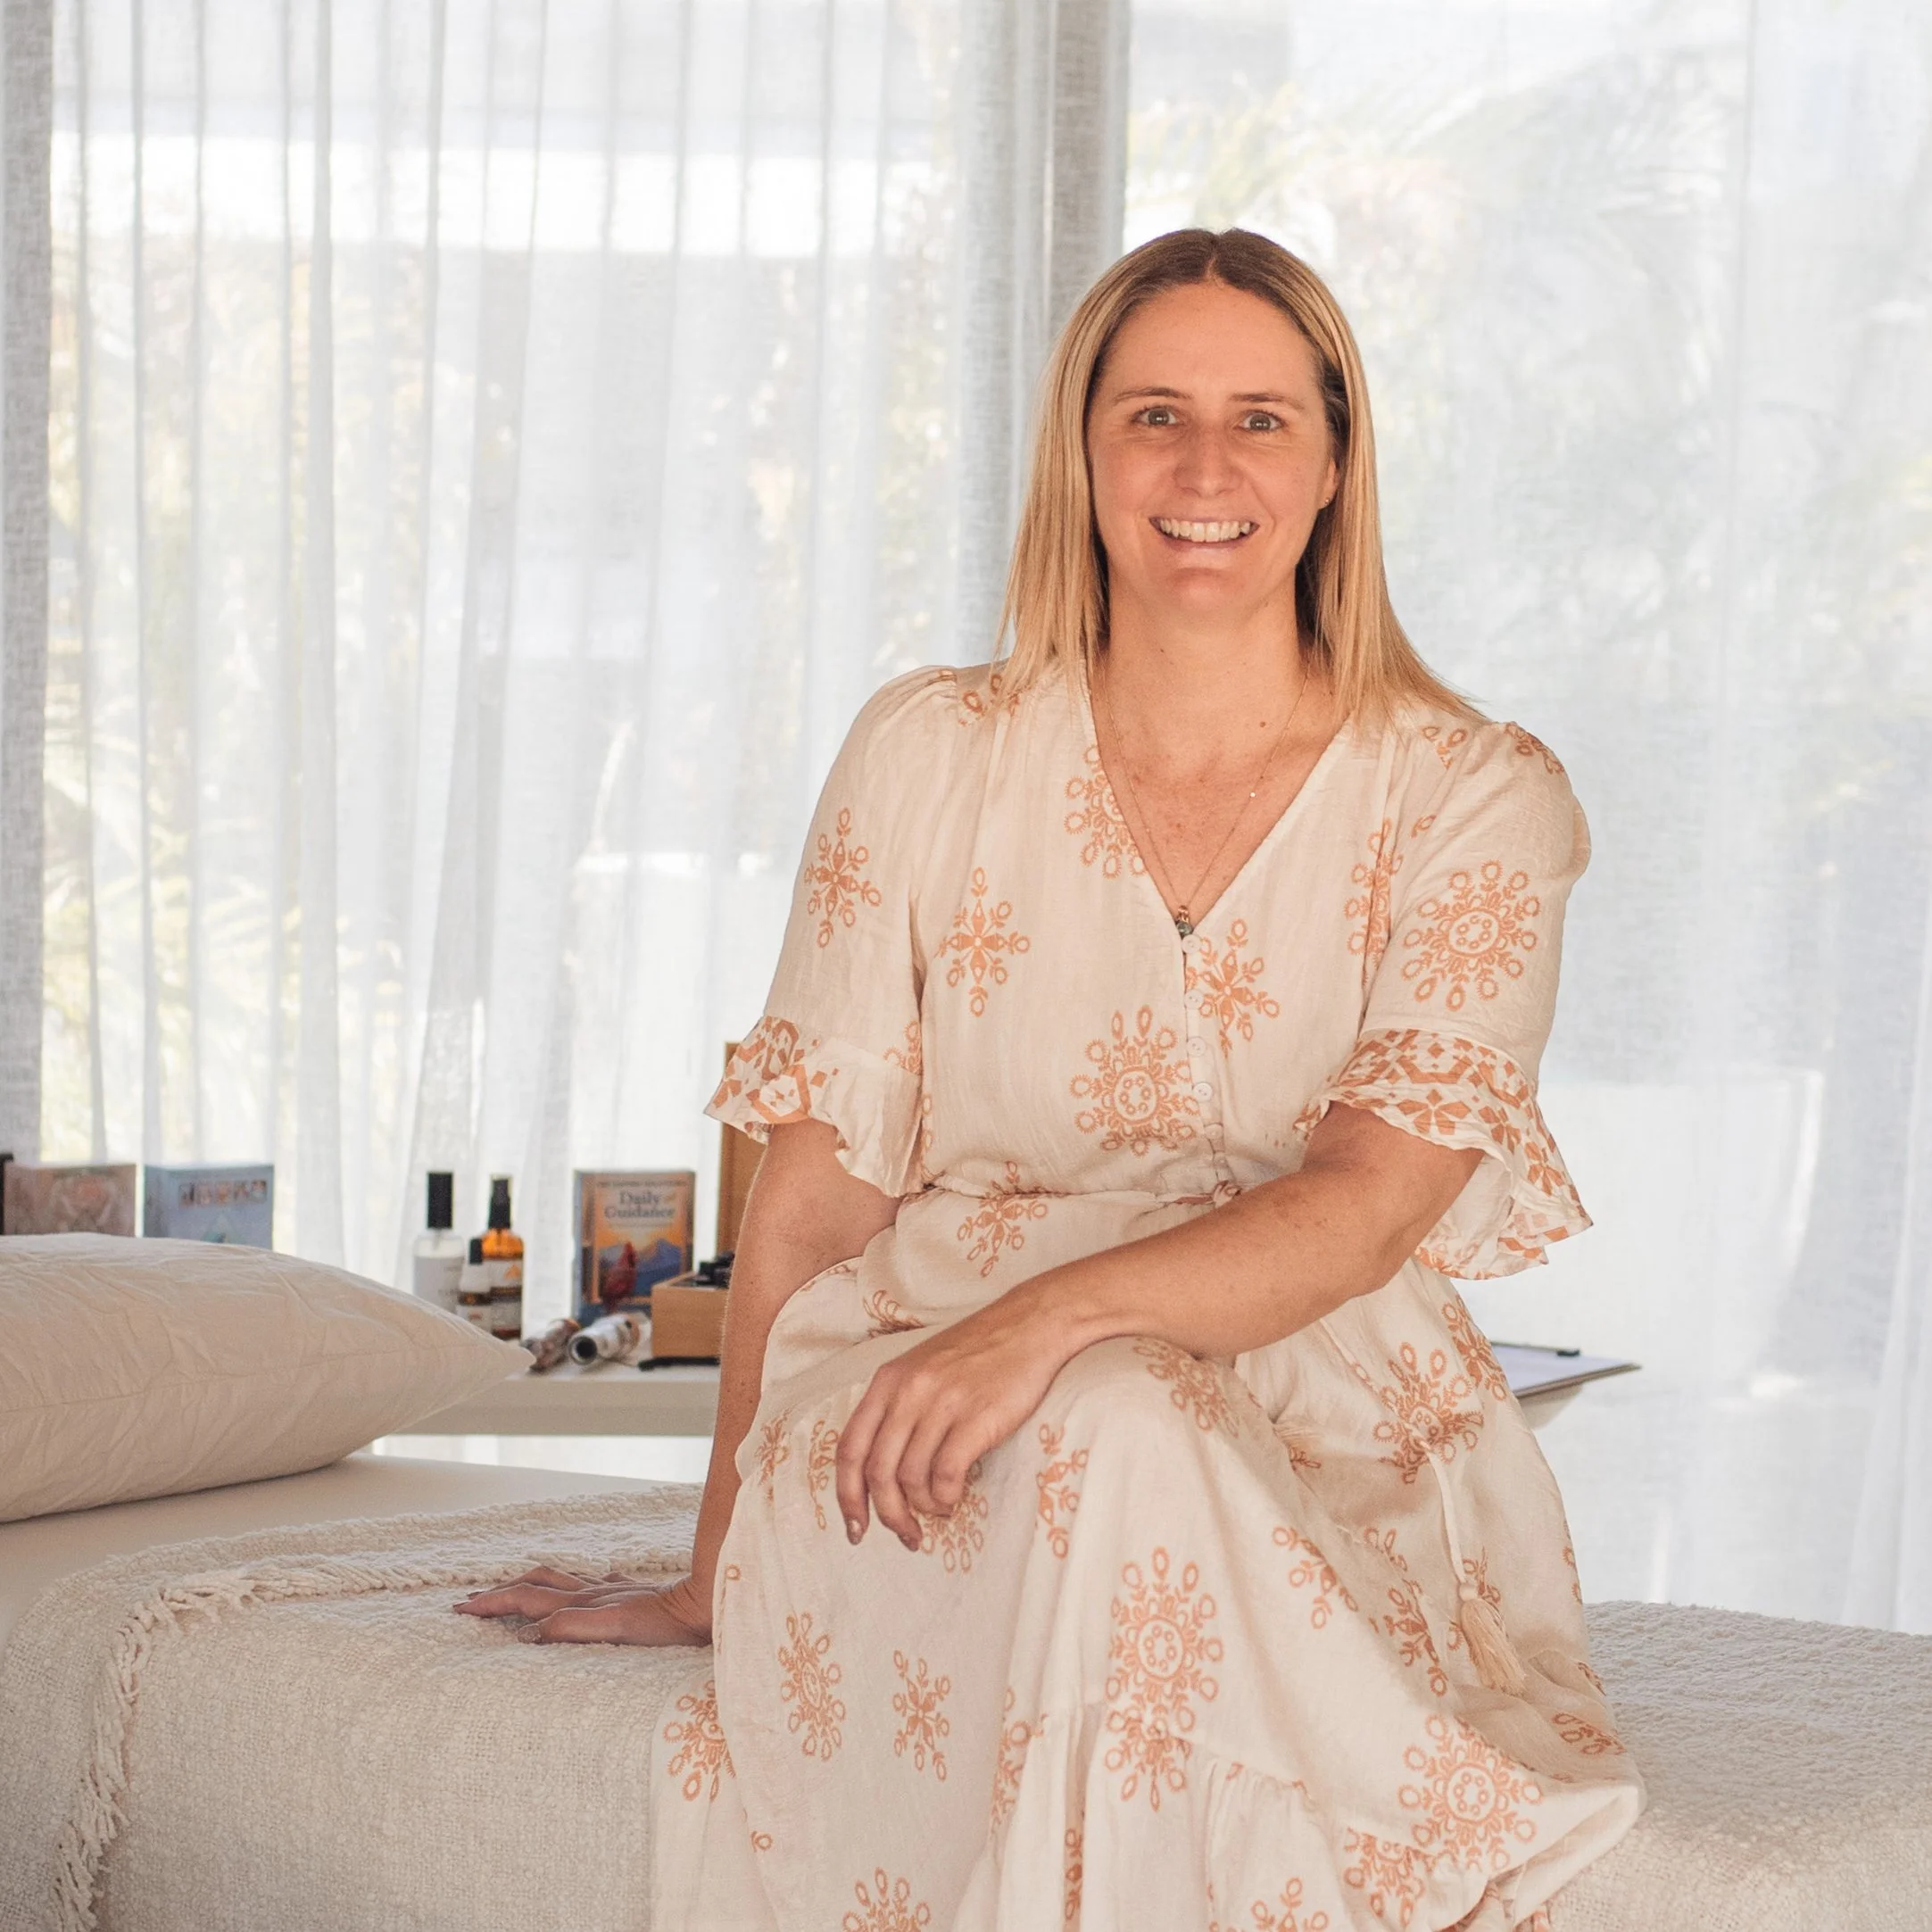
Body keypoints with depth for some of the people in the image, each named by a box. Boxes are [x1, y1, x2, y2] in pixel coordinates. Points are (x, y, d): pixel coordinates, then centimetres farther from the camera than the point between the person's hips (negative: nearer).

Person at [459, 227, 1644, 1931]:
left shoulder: (1475, 799, 2)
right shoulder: (931, 756, 6)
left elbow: (1367, 1202, -11)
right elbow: (812, 1200, 7)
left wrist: (1054, 1310, -28)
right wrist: (717, 1575, 6)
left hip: (1331, 1453, 0)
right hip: (942, 1443, 1)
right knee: (1113, 1443, -35)